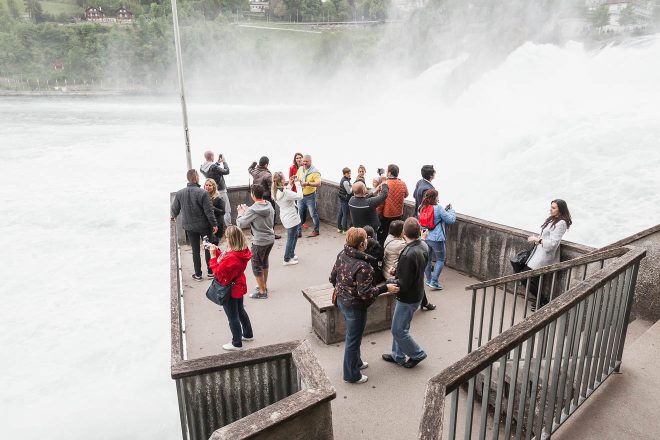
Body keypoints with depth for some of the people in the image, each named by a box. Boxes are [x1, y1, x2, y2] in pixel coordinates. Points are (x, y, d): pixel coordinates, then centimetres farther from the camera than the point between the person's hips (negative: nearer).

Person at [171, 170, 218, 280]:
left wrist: (173, 216, 31)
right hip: (204, 225, -3)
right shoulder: (202, 193, -18)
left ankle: (198, 274, 20)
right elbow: (209, 211, -17)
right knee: (208, 248, 13)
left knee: (195, 250, 12)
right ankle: (210, 272, 21)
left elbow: (175, 209, 9)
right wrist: (214, 224, -6)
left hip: (189, 226, 3)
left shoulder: (179, 193, -4)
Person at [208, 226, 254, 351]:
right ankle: (248, 334, 45)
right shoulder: (241, 252, -7)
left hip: (230, 291, -9)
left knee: (233, 317, 10)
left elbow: (218, 273, -25)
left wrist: (213, 256, -22)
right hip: (238, 287, 9)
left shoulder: (232, 257, -36)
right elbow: (225, 262, 8)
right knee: (240, 311, 27)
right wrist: (217, 252, -1)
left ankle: (236, 343, 28)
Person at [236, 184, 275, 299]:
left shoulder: (252, 210, -23)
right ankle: (264, 285, 40)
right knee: (264, 262, 25)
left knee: (256, 266, 8)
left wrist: (241, 213, 0)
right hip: (270, 239, 8)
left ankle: (262, 292, 16)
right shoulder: (269, 206, -1)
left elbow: (240, 224, -18)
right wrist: (246, 211, 10)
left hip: (259, 242, -8)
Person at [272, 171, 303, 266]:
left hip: (286, 216, 9)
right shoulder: (285, 192, -29)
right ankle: (287, 260, 18)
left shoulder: (276, 192, -1)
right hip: (291, 218, -9)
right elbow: (299, 196, -24)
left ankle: (291, 254, 39)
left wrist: (290, 184, 6)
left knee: (295, 235, 26)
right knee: (291, 238, 6)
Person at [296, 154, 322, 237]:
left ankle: (316, 231, 16)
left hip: (310, 196, -6)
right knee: (300, 214, 13)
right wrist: (296, 179, -9)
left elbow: (318, 183, -24)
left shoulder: (314, 171, -15)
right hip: (301, 195, 6)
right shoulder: (300, 169, 4)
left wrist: (308, 183, -34)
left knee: (313, 214, 3)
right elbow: (296, 178, 16)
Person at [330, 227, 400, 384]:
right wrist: (386, 288, -19)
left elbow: (333, 278, 5)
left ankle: (356, 362, 49)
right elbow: (365, 292, -27)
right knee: (353, 340, 10)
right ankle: (352, 375, 29)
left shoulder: (342, 255, -5)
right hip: (355, 307, -8)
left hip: (341, 301, 8)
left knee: (353, 336, 27)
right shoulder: (362, 266, -31)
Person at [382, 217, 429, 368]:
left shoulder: (408, 255, -33)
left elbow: (404, 284, -28)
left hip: (408, 298, -9)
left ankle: (417, 354, 28)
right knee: (399, 326, 23)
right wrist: (397, 271, 2)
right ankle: (398, 355, 37)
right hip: (417, 292, 9)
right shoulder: (423, 246, -5)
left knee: (398, 330, 11)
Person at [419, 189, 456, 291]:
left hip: (425, 238, 6)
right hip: (436, 239, -6)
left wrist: (445, 210, 13)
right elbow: (451, 220, -9)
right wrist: (451, 210, 7)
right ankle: (434, 282, 4)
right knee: (440, 260, 8)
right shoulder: (438, 208, -16)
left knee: (427, 259, 18)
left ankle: (428, 279, 30)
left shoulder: (422, 208, 3)